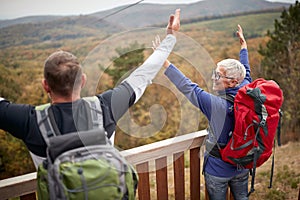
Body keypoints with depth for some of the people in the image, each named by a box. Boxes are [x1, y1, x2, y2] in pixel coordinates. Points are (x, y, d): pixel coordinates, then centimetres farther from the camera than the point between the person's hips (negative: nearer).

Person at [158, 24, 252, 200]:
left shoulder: (218, 105, -30)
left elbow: (188, 88, -30)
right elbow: (246, 72, 7)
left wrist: (165, 62, -27)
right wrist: (244, 46, 24)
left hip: (219, 170, -6)